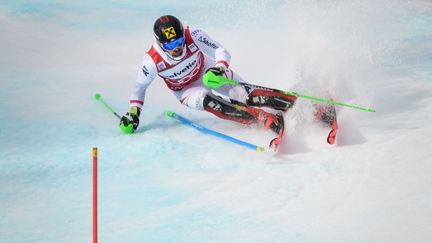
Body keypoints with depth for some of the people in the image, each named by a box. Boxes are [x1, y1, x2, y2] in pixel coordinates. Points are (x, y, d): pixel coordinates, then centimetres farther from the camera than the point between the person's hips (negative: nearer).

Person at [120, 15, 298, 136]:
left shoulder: (193, 36, -30)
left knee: (247, 96, -21)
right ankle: (267, 120, -41)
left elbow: (222, 52, -26)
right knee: (207, 101, -34)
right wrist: (133, 113, -19)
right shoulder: (153, 61, -28)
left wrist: (220, 68, -46)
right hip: (188, 91, 0)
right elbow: (139, 87, -11)